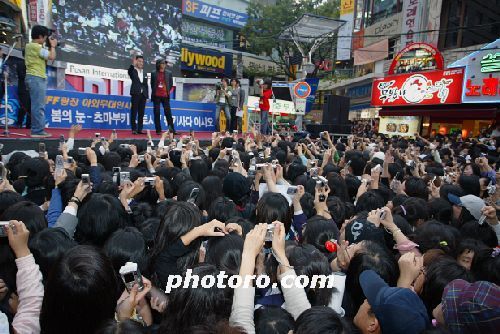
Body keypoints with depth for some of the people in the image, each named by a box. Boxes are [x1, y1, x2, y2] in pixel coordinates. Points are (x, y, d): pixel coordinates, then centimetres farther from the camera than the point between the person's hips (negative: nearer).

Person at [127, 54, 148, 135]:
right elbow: (129, 72, -20)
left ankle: (140, 129, 8)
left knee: (141, 113, 4)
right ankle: (134, 129, -2)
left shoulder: (144, 73, 17)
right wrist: (133, 64, -37)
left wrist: (147, 96, 9)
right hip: (136, 94, -5)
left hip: (143, 95, 5)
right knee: (134, 112, -3)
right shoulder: (133, 71, 4)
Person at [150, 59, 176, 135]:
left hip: (165, 96, 0)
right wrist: (154, 92, 8)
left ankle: (172, 129, 3)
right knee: (157, 113, 1)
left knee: (168, 112, 0)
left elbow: (171, 83, 10)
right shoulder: (154, 73, 3)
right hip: (156, 96, 0)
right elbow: (152, 84, 11)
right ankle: (158, 130, 7)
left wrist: (168, 91, 7)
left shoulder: (169, 73, 5)